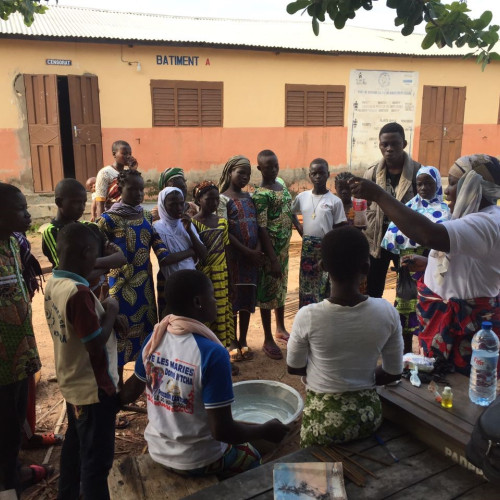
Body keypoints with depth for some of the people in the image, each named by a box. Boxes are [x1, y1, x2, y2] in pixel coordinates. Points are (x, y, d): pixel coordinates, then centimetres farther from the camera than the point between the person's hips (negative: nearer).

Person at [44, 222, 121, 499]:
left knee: (75, 443, 27)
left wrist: (100, 310, 1)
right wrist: (111, 313, -14)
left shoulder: (52, 284, 0)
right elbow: (96, 343, -26)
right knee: (97, 457, 6)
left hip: (73, 383, 9)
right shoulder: (79, 293, -29)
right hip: (94, 388, -9)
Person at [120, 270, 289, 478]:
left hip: (157, 450, 6)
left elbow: (131, 391, 7)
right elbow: (222, 430, -27)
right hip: (196, 461, -6)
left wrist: (113, 403, 29)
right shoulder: (212, 353, -30)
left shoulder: (154, 338, -10)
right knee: (252, 458, 24)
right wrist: (266, 430, -10)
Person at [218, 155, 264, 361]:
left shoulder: (249, 196, 13)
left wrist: (258, 249, -9)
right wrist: (247, 252, -14)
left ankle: (243, 341, 22)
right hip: (234, 255, -5)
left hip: (252, 255, 5)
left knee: (248, 298, 10)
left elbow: (256, 225, 8)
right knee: (232, 298, 2)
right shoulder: (223, 199, -4)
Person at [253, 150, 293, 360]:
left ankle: (281, 329, 37)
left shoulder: (281, 183, 7)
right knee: (268, 290, 2)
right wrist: (272, 259, -23)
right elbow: (262, 229, -22)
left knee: (281, 287, 20)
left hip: (284, 246, 8)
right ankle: (268, 340, 12)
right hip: (270, 248, -8)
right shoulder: (260, 194, -19)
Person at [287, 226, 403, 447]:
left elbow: (294, 368, -5)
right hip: (368, 412, 2)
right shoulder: (386, 312, -17)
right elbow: (394, 372, -4)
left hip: (323, 416, -2)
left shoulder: (308, 316, -24)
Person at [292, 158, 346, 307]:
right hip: (307, 248, 3)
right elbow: (291, 213, 22)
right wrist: (299, 227, 7)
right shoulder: (302, 197, 3)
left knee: (326, 287, -1)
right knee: (306, 286, 11)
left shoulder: (335, 201, -5)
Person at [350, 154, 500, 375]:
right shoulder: (481, 218, 10)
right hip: (447, 318, 10)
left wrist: (378, 195, -39)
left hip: (465, 327, -10)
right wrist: (426, 262, 14)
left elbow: (429, 235, -43)